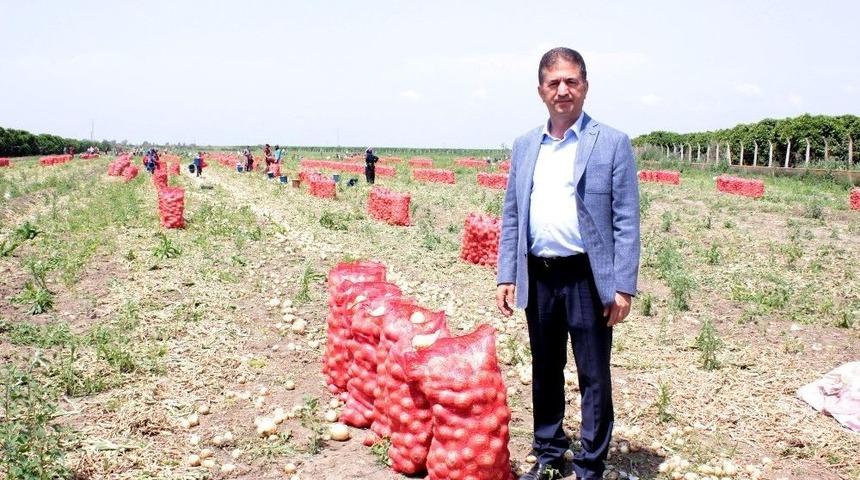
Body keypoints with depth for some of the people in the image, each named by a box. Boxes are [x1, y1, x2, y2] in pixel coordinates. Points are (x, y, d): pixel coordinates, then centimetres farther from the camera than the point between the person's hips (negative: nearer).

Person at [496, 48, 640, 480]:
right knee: (545, 373, 16)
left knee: (594, 377, 6)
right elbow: (511, 216, 12)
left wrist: (623, 286, -11)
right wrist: (506, 275, 5)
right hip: (538, 277, 4)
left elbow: (626, 221, -6)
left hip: (587, 278, -4)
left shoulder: (612, 144, -3)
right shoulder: (525, 146, 10)